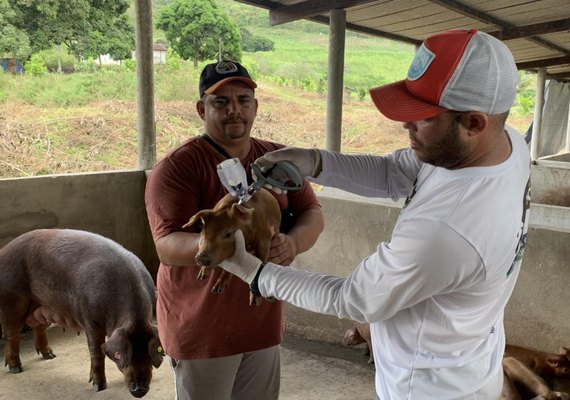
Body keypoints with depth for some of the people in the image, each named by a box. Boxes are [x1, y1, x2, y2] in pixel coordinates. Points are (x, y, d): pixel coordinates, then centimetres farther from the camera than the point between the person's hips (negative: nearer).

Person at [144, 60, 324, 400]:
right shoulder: (178, 167, -14)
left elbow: (313, 215, -2)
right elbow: (167, 247, -22)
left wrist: (291, 243, -24)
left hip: (263, 322, 5)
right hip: (202, 328, -4)